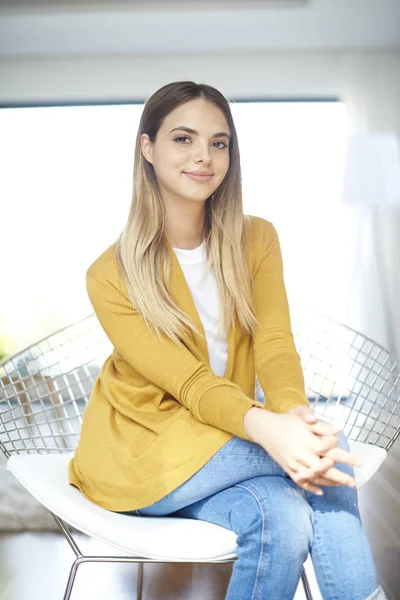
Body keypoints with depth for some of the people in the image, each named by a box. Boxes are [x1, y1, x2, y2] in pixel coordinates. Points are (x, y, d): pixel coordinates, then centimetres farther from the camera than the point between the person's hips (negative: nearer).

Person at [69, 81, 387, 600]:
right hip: (139, 452, -3)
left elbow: (275, 345, -10)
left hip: (222, 437, 3)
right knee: (275, 517, -29)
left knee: (291, 516, -28)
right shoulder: (110, 276, -11)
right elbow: (189, 382, -20)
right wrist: (265, 426, -41)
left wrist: (297, 414, -33)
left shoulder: (256, 239, 2)